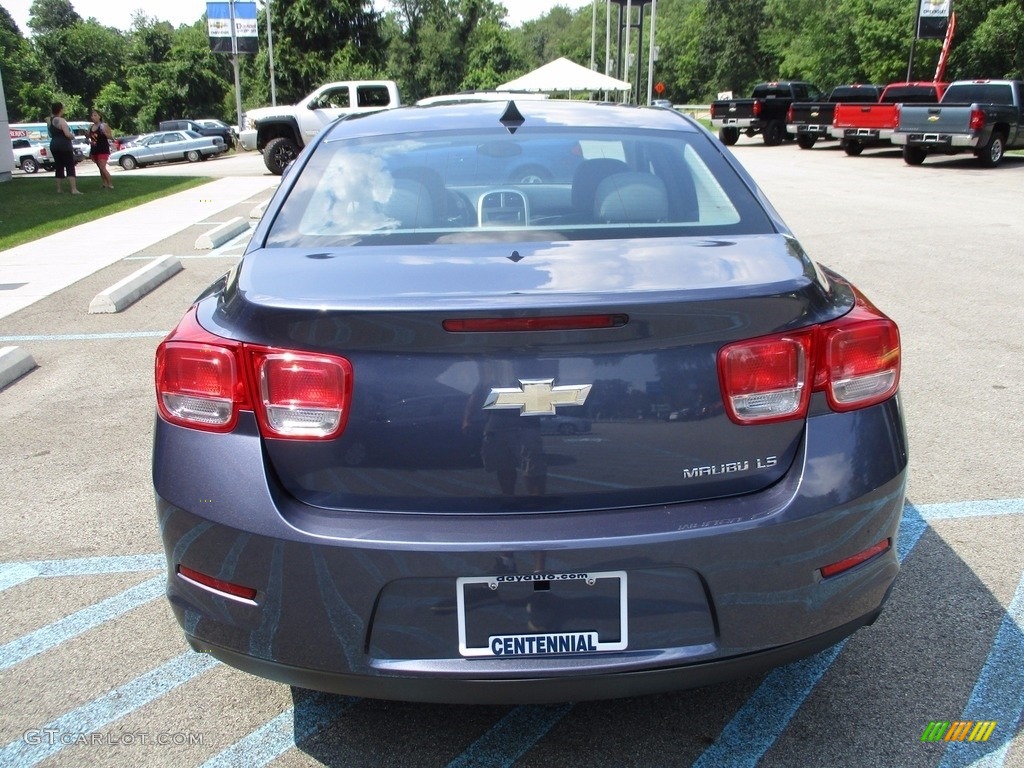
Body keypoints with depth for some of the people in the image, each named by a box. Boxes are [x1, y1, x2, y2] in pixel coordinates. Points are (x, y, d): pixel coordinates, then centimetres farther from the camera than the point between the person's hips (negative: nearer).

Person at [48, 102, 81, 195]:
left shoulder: (49, 121, 12)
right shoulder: (61, 120, -14)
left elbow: (50, 135, 21)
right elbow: (68, 134, -20)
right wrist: (73, 136, -1)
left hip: (54, 146, 8)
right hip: (64, 146, -8)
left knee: (59, 167, 12)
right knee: (70, 167, -9)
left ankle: (59, 189, 12)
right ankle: (74, 189, -18)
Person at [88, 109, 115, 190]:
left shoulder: (104, 125, -7)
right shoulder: (90, 127, 10)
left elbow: (111, 137, -9)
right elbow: (89, 137, 24)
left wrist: (104, 132, -25)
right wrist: (89, 141, 3)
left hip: (103, 150, -7)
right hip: (94, 150, 7)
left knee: (103, 168, -14)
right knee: (100, 168, 9)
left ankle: (110, 184, -6)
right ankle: (105, 184, 15)